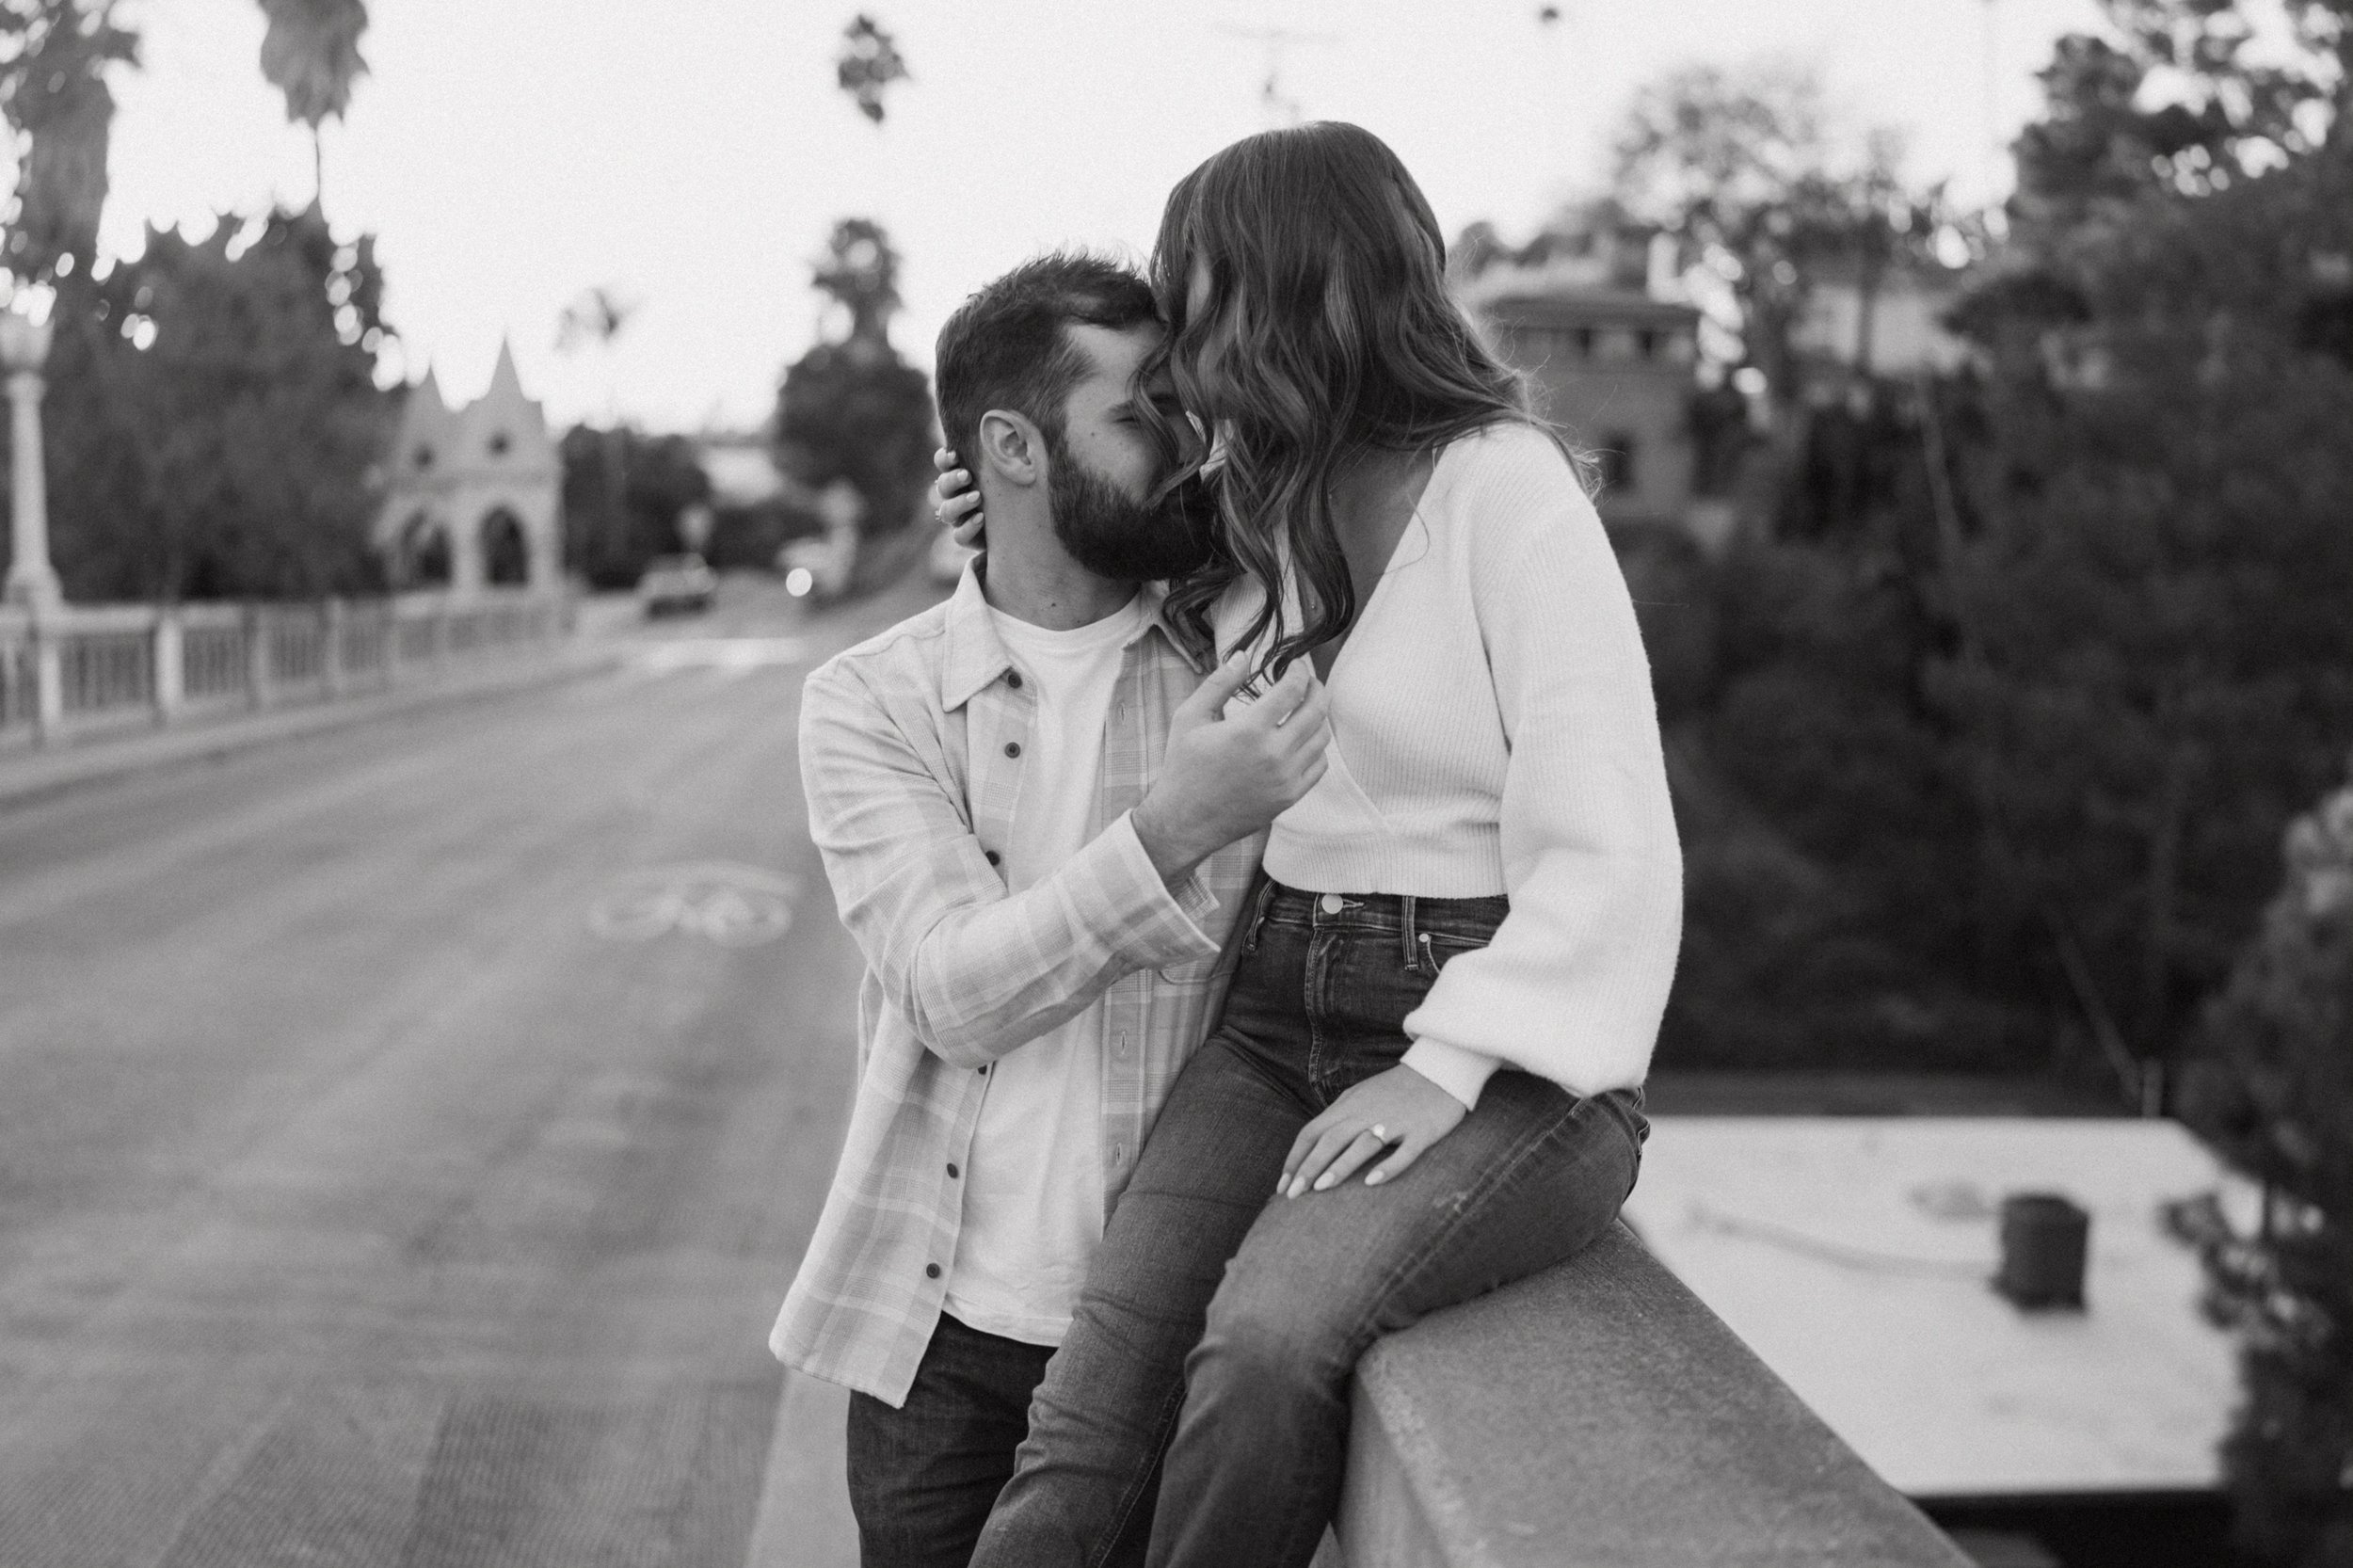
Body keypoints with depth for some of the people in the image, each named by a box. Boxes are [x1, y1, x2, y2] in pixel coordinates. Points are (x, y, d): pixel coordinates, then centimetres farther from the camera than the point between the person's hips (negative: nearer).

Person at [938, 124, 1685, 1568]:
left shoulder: (1504, 485, -8)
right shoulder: (1262, 504, 15)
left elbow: (1606, 846, -13)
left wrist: (1448, 1068, -22)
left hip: (1507, 1051, -6)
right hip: (1282, 1018, 6)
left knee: (1269, 1333, -32)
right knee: (1095, 1404, -18)